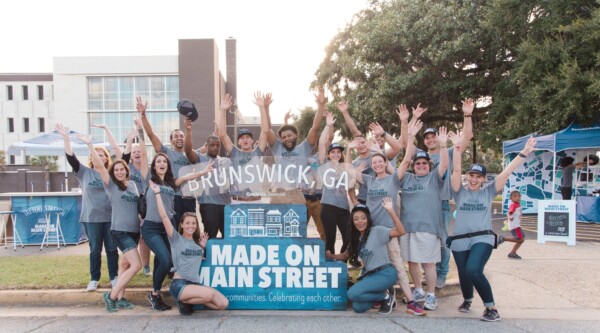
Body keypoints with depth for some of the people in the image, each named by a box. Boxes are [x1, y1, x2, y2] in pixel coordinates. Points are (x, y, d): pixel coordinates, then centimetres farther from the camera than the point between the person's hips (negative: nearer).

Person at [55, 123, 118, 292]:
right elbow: (71, 157, -10)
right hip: (92, 218, 0)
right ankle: (94, 279, 21)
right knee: (95, 250, 9)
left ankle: (114, 277, 19)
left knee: (112, 249, 7)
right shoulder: (84, 172, 1)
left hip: (111, 217, 0)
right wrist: (66, 138, -22)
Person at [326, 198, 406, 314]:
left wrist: (390, 211, -33)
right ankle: (384, 296, 12)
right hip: (370, 275, 7)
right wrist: (331, 256, 0)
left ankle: (386, 295, -3)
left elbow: (401, 232, -24)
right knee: (358, 308, -8)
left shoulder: (377, 230, -10)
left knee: (353, 294, -23)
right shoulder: (357, 238, 12)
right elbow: (346, 255, 18)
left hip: (385, 273, -7)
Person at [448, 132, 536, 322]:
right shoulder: (460, 192, 5)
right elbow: (456, 170, -9)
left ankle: (491, 308, -7)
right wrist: (458, 148, -22)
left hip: (482, 238, -2)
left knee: (473, 270, -25)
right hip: (460, 240, 2)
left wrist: (524, 153, -7)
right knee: (464, 274, 13)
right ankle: (467, 300, 45)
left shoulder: (488, 192, 6)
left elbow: (507, 171, -2)